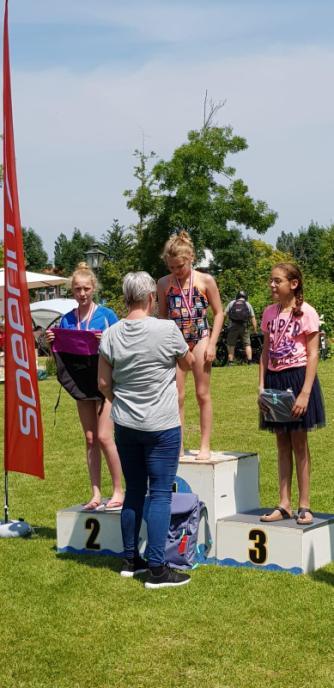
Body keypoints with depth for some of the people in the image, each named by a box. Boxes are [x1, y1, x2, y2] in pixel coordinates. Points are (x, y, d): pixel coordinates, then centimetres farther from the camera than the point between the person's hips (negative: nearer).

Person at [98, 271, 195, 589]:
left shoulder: (110, 335, -3)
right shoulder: (167, 330, -13)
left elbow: (104, 383, 2)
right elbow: (187, 364, 4)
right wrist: (189, 351, 26)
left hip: (125, 426, 5)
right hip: (162, 427, -4)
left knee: (134, 491, 15)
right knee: (160, 494, 0)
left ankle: (130, 560, 23)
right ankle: (157, 569, 0)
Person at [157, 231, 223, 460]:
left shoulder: (205, 281, -4)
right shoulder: (164, 284, 3)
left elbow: (219, 313, 1)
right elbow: (162, 315, 12)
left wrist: (212, 344, -6)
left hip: (200, 340, -2)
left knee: (203, 394, 2)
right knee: (177, 396, 2)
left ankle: (205, 446, 8)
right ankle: (178, 446, 8)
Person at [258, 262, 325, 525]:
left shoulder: (306, 313, -8)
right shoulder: (269, 313, 8)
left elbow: (313, 355, -11)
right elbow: (266, 352, 12)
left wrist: (305, 393, -17)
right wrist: (262, 386, 3)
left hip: (298, 378, -5)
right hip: (275, 380, 5)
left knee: (299, 442, 0)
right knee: (282, 443, 9)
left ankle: (304, 506, 8)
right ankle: (284, 504, 14)